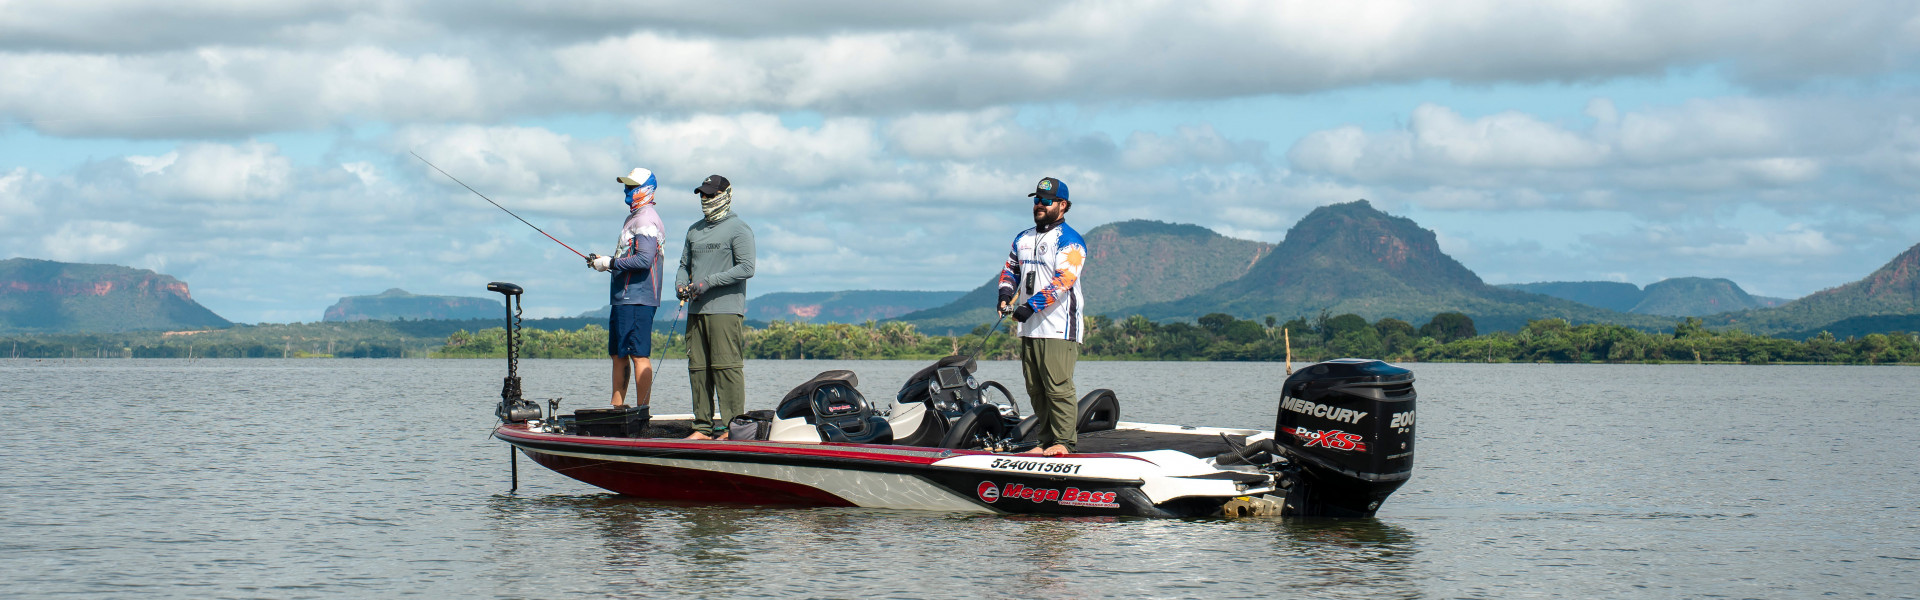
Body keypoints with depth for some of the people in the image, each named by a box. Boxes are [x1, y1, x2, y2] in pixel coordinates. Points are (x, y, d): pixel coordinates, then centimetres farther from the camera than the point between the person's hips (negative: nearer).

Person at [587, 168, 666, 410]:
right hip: (623, 298, 11)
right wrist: (603, 262, 12)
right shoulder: (634, 218, 21)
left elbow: (644, 260, -22)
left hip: (637, 299, -11)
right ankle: (616, 408, 17)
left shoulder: (646, 220, -12)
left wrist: (610, 263, -15)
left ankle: (642, 410, -10)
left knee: (639, 354, -10)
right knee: (618, 354, 13)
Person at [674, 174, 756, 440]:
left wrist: (708, 282, -15)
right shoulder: (694, 231, 20)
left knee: (726, 367, -10)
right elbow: (685, 265, 26)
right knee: (698, 368, 4)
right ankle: (703, 426, 8)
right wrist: (680, 284, 3)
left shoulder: (738, 229, -2)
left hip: (725, 310, -7)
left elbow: (746, 268, -11)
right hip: (696, 310, 7)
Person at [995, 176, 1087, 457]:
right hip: (1029, 328, 8)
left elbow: (1063, 279, -17)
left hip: (1059, 328, -8)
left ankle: (1064, 442, -10)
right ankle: (1047, 441, 13)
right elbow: (1010, 269, 28)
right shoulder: (1023, 239, 19)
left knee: (1058, 387, -12)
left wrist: (1032, 305, -23)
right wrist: (1006, 293, 5)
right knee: (1035, 389, 7)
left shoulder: (1069, 241, -5)